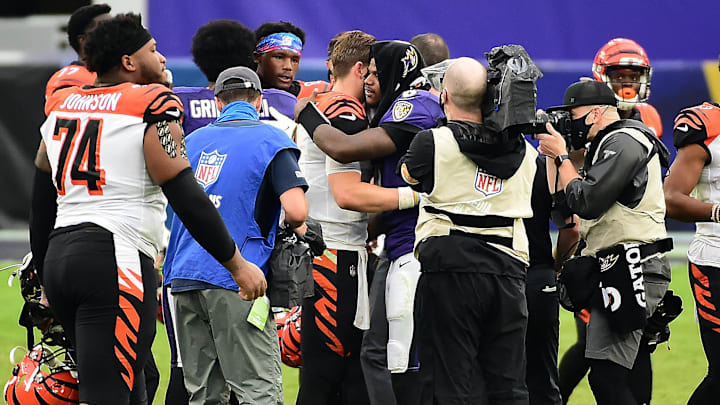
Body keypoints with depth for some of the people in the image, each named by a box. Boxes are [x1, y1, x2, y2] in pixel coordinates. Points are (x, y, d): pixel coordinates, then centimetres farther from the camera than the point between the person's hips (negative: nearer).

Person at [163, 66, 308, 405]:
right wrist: (296, 228, 10)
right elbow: (296, 211, -12)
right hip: (235, 280, -6)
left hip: (185, 275, 6)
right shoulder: (271, 142, -1)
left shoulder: (193, 141, 16)